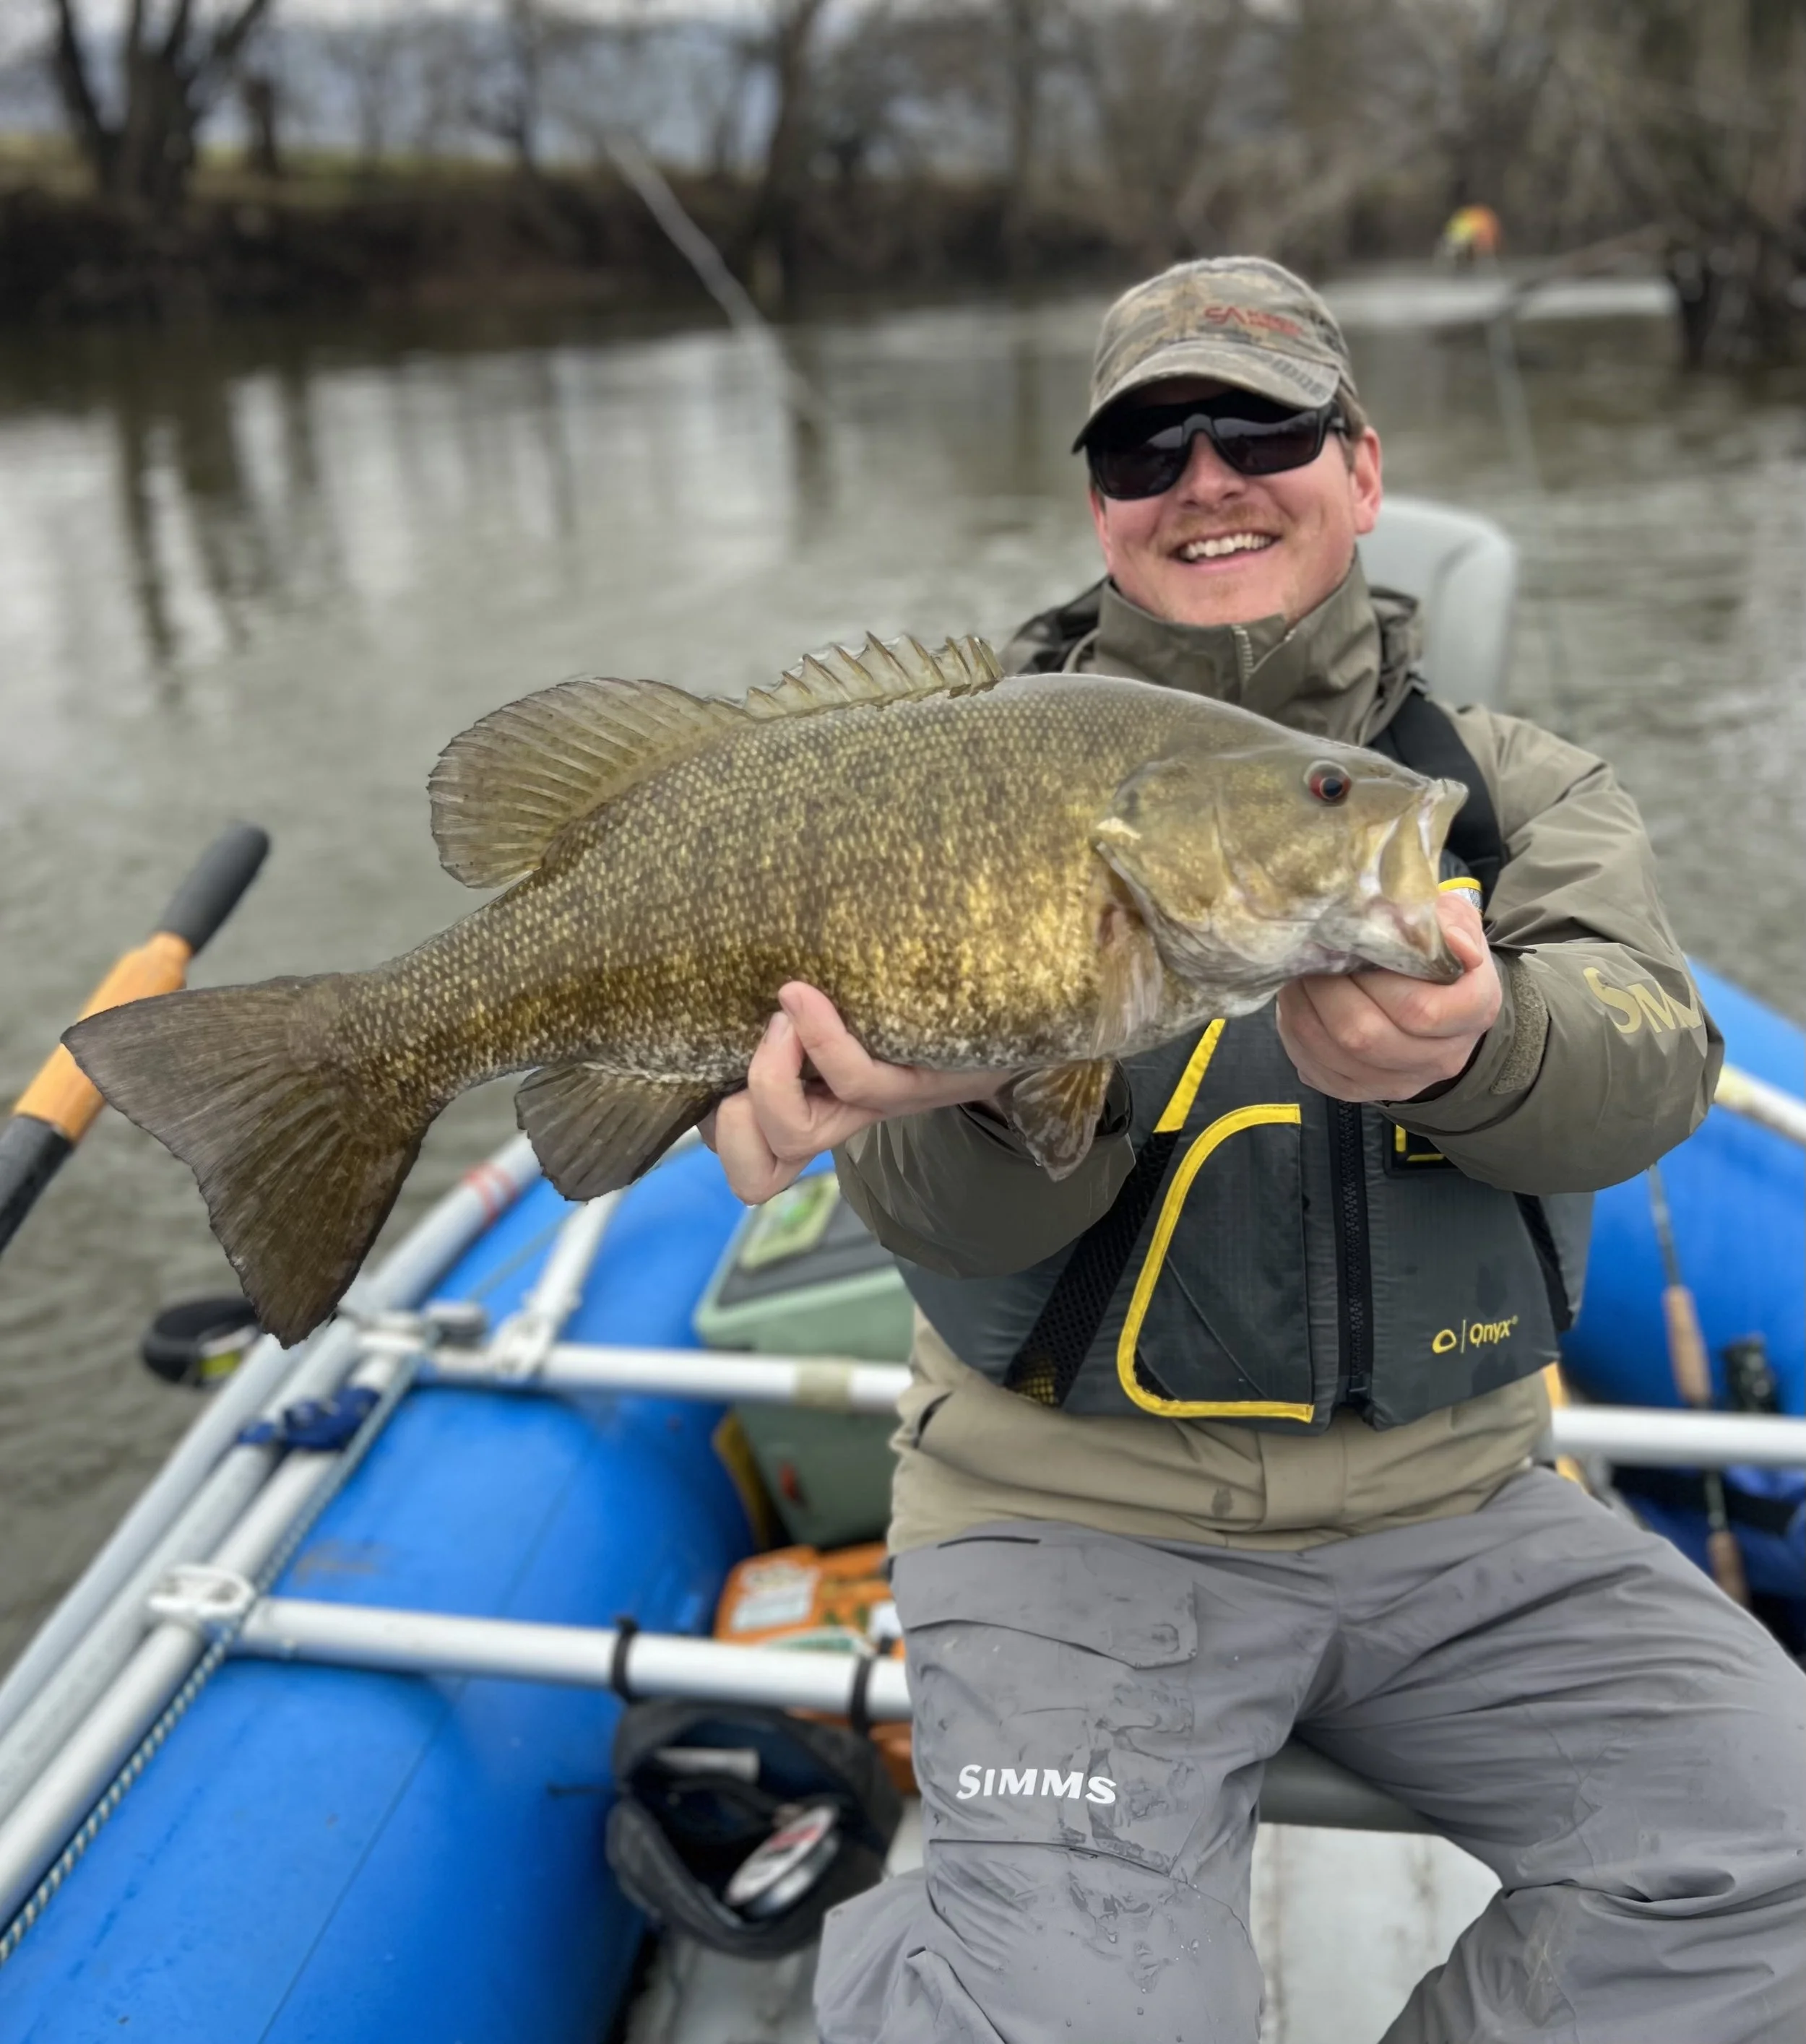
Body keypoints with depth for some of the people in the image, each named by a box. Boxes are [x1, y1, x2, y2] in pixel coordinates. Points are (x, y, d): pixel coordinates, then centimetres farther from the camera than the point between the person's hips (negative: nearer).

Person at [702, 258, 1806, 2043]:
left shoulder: (1516, 787, 5)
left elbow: (1651, 1058, -16)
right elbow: (954, 1225, -13)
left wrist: (1463, 1050, -39)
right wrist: (991, 1098, -37)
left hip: (1452, 1505, 4)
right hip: (1080, 1510, -3)